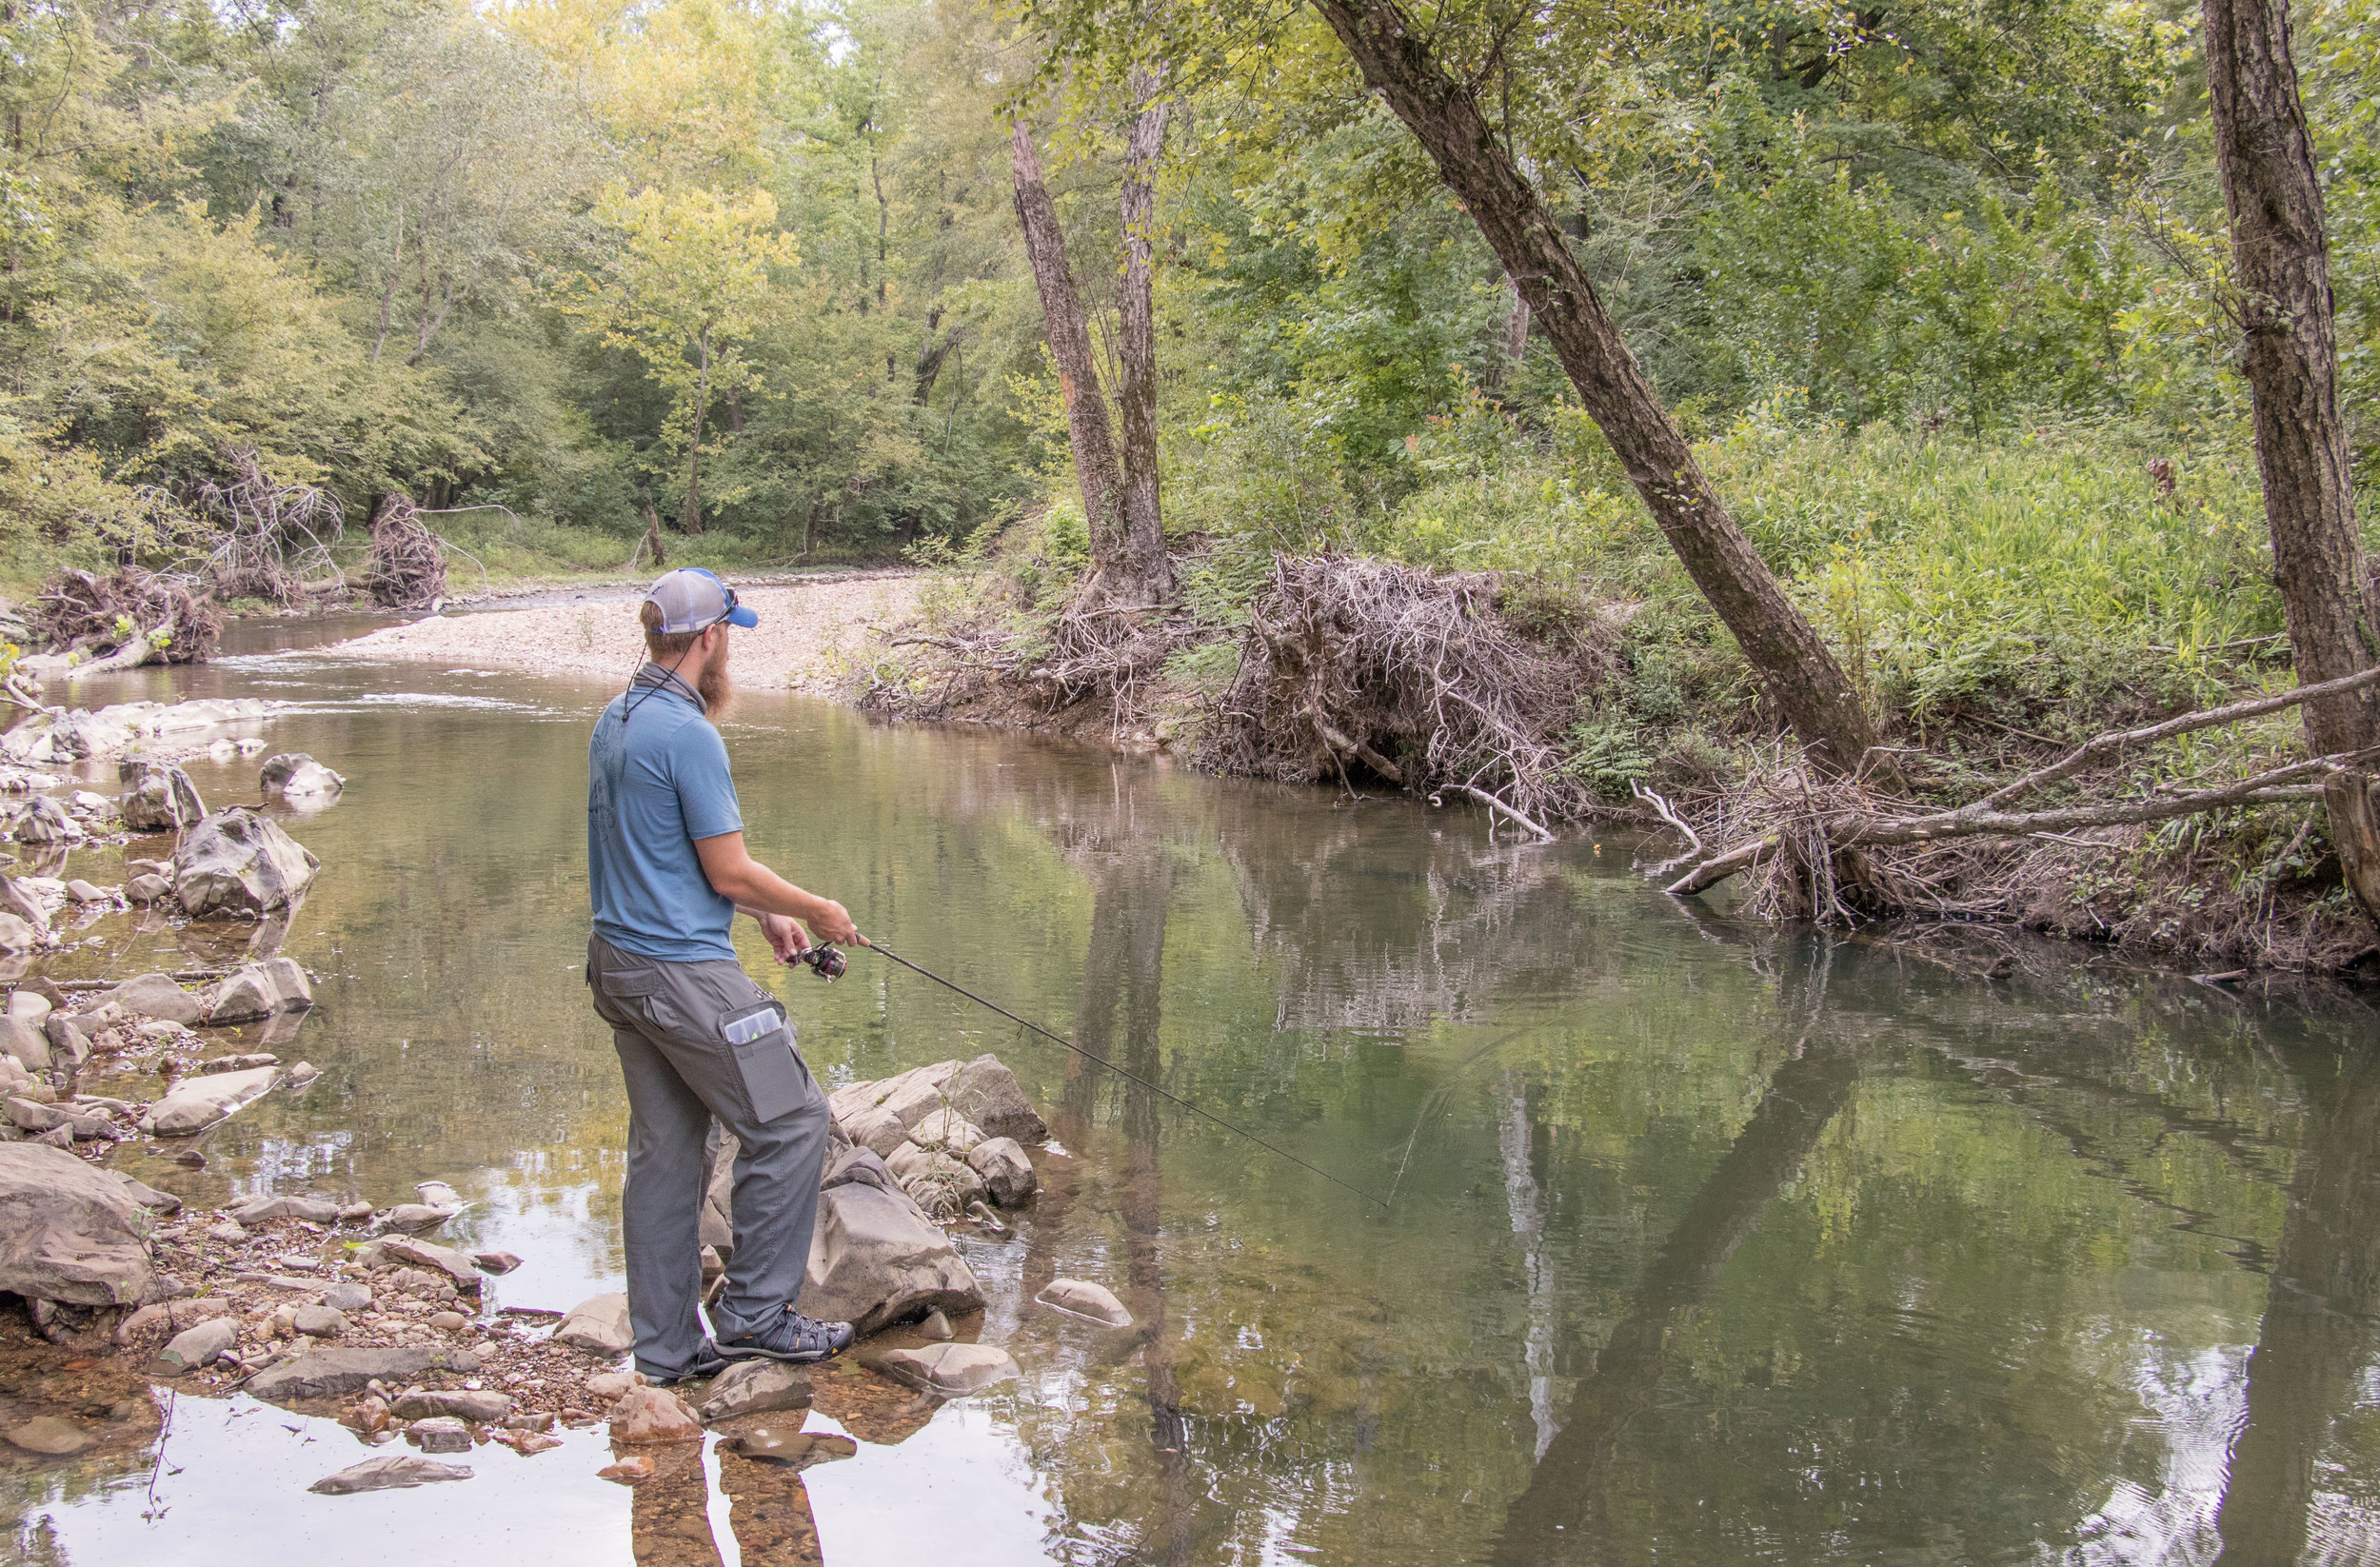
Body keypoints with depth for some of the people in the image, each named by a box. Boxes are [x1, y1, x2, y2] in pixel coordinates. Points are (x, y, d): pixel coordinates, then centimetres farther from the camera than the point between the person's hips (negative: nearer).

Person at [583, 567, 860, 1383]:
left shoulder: (613, 722, 12)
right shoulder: (688, 733, -18)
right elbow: (729, 870, -15)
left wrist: (766, 915, 21)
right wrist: (815, 911, 1)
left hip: (620, 966, 10)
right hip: (683, 972, -10)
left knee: (664, 1150, 13)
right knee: (789, 1121, 0)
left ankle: (666, 1344, 18)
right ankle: (755, 1309, 6)